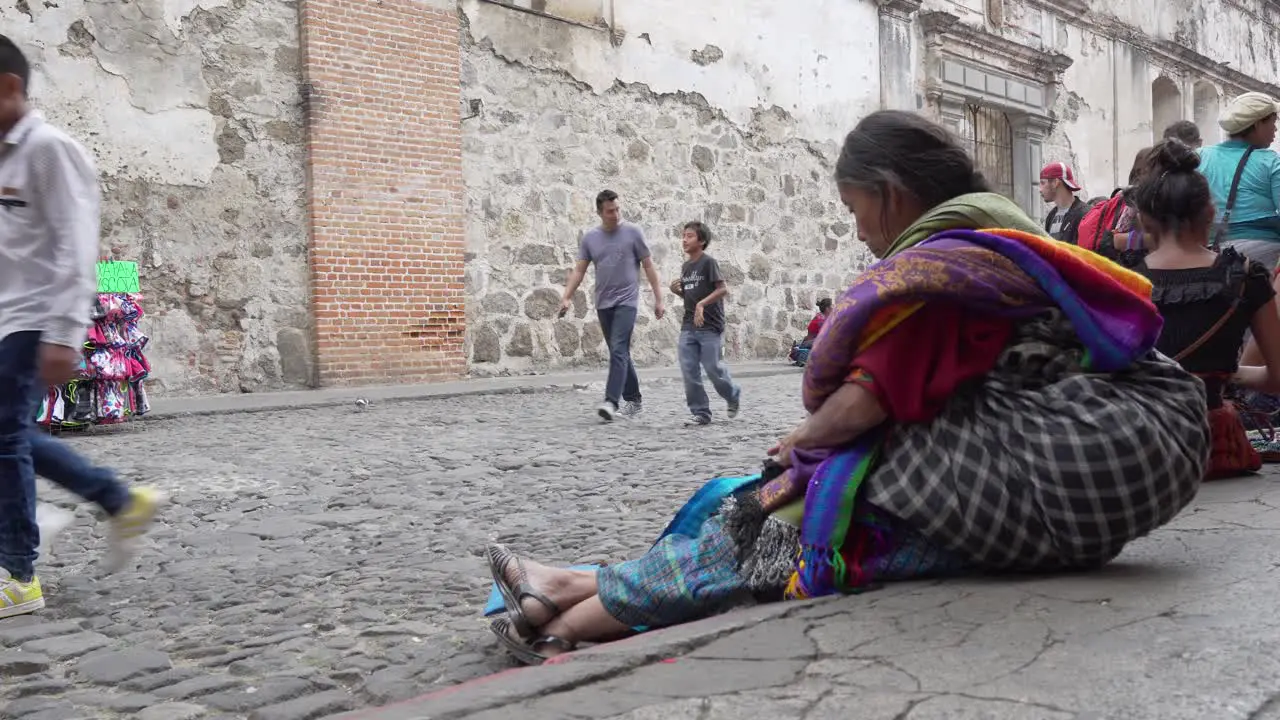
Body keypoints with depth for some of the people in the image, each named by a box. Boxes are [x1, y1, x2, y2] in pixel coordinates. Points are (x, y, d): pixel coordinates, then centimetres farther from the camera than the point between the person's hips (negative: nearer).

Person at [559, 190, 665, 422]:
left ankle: (611, 402, -21)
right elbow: (579, 270, 7)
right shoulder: (590, 237, 7)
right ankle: (633, 400, 23)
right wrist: (567, 297, -5)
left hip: (626, 302, -4)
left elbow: (648, 266, 0)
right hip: (603, 304, 4)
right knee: (620, 353, 12)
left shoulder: (632, 233, -2)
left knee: (618, 351, -16)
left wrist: (658, 299, -3)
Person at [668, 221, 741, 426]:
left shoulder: (708, 262, -8)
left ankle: (733, 395, 25)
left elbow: (723, 289, -16)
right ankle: (700, 413, 6)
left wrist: (702, 304, -25)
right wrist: (677, 291, 3)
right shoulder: (686, 267, 14)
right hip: (689, 326, 7)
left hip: (710, 325, -7)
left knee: (713, 368, -3)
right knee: (689, 370, -1)